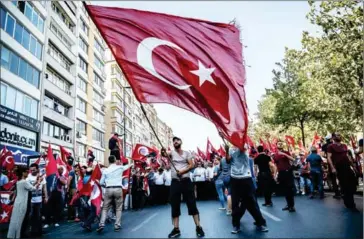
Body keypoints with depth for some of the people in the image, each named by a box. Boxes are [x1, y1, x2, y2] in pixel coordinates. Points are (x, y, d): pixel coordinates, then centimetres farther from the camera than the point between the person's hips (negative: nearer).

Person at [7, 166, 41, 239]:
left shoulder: (19, 182, 11)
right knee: (19, 220, 0)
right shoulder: (24, 182, -17)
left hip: (17, 202, 9)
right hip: (22, 203, -9)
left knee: (14, 219, 13)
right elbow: (33, 188, -10)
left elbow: (29, 187, 14)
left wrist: (35, 182, 13)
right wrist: (39, 182, 2)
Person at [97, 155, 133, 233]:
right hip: (118, 189, -1)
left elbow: (101, 182, 8)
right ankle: (117, 225, 10)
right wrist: (131, 164, 49)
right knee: (118, 208, 10)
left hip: (108, 189, 1)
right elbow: (127, 166, 27)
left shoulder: (106, 170, 5)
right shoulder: (120, 167, 4)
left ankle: (101, 224, -4)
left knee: (105, 208, 10)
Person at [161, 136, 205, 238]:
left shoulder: (187, 153, 5)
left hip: (186, 181, -1)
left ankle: (198, 227, 7)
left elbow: (191, 165, -4)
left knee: (192, 204, 0)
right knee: (174, 205, 5)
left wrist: (182, 171, -20)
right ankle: (176, 229, 15)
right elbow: (165, 154, -18)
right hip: (175, 182, 1)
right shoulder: (172, 153, 5)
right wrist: (163, 153, -43)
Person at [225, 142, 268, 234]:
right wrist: (226, 150, -13)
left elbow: (242, 149, -22)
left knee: (252, 201, 5)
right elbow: (228, 161, -1)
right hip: (235, 179, 2)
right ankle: (236, 225, 17)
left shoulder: (244, 146, 1)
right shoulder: (231, 150, 9)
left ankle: (260, 223, 18)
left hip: (246, 177, -2)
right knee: (235, 203, 7)